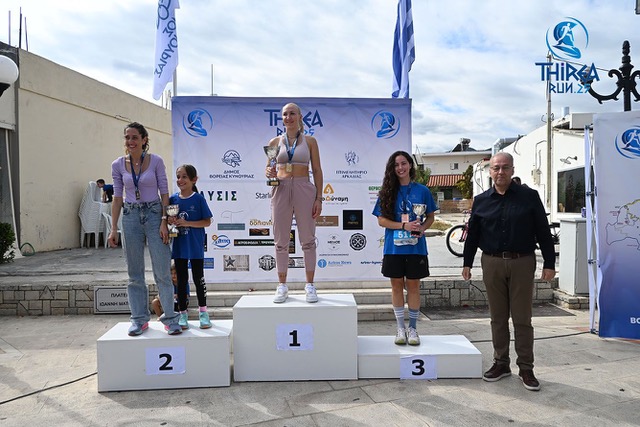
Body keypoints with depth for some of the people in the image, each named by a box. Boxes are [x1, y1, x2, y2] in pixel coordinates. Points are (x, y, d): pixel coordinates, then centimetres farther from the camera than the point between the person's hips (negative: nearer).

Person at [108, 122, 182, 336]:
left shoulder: (156, 161, -2)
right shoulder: (118, 165, 5)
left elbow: (164, 193, -1)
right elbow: (117, 198, 7)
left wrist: (164, 221, -10)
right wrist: (114, 228, 3)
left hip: (154, 214, -2)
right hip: (130, 217, 3)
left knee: (162, 270, -3)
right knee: (135, 272, 8)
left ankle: (170, 318, 8)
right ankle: (139, 319, 19)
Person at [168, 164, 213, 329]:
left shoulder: (198, 199, -7)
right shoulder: (173, 199, 3)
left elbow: (207, 222, -8)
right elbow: (168, 218, 13)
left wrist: (186, 223, -18)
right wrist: (170, 221, -10)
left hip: (195, 246, -3)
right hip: (179, 246, 3)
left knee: (198, 278, 6)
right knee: (181, 280, 11)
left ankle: (203, 311, 21)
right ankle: (182, 313, 22)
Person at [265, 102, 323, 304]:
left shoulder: (310, 141, 6)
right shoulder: (275, 142, 10)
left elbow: (317, 170, 4)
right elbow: (269, 168, 15)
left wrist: (319, 197, -4)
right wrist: (269, 172, -10)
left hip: (304, 189, -2)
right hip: (281, 190, 2)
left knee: (308, 239, 2)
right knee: (281, 240, 4)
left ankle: (310, 285, 11)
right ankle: (282, 285, 14)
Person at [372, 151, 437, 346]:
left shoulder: (422, 190, 3)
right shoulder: (388, 192, 3)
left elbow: (431, 216, 9)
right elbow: (381, 220, -1)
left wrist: (422, 228, -12)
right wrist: (404, 225, -14)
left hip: (416, 247, 0)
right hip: (394, 247, 1)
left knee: (413, 285, 7)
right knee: (397, 285, 8)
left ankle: (413, 327, 20)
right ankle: (401, 328, 20)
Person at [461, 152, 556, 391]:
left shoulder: (529, 197, 0)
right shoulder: (481, 201, 6)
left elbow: (543, 232, 0)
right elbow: (472, 235, 10)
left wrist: (549, 263, -2)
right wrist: (467, 263, 8)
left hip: (522, 263, -2)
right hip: (492, 264, 2)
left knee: (522, 319, 5)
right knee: (498, 317, 11)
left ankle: (526, 368, 16)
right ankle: (501, 363, 23)